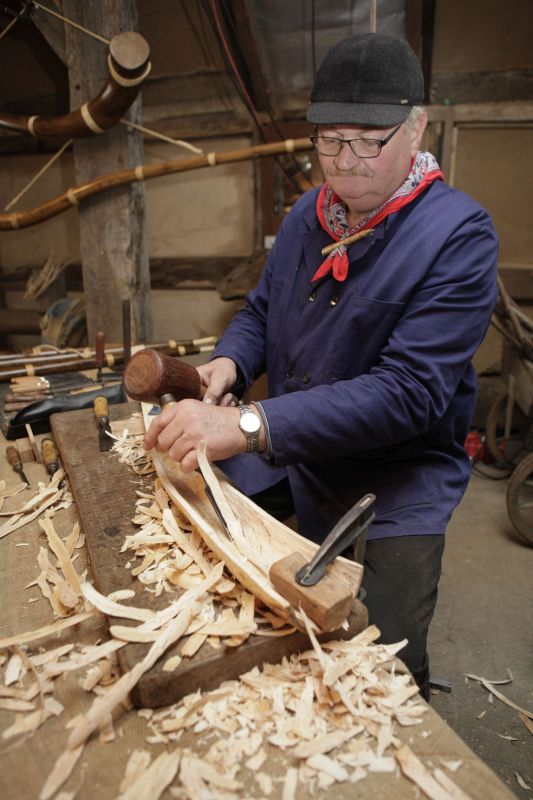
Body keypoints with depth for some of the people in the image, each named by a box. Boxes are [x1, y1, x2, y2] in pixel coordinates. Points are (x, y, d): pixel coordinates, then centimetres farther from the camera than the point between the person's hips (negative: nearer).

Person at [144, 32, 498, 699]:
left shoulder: (460, 237, -17)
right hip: (282, 449, 6)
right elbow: (261, 309, 15)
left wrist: (251, 426, -36)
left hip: (399, 469, -5)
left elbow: (408, 392, -27)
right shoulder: (309, 212, 3)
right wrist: (229, 360, -10)